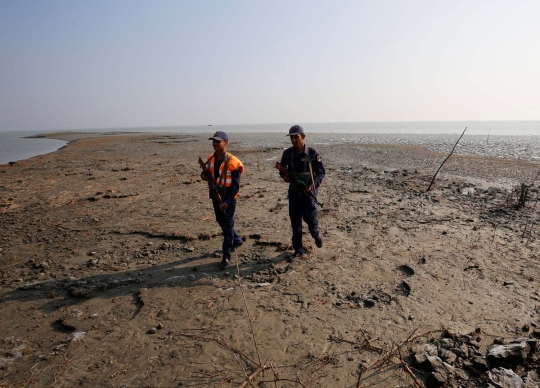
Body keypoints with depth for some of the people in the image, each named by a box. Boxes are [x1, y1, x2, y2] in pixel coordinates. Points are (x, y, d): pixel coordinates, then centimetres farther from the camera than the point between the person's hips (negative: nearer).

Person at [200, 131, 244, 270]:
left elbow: (236, 185, -17)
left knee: (228, 226, 0)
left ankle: (226, 257, 7)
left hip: (229, 198, -7)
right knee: (221, 221, 21)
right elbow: (206, 174, 14)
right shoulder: (211, 159, 2)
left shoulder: (232, 162, -18)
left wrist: (228, 201, -23)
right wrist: (204, 176, -12)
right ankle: (236, 240, 46)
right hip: (216, 196, 7)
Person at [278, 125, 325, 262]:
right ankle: (298, 250, 20)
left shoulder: (312, 152, -10)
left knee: (310, 218, 2)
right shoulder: (287, 153, -1)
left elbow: (321, 172, -5)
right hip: (293, 191, 3)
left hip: (308, 191, -3)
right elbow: (282, 169, 13)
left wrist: (314, 184, -21)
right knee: (295, 222, 7)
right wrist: (284, 176, -10)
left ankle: (316, 235, 38)